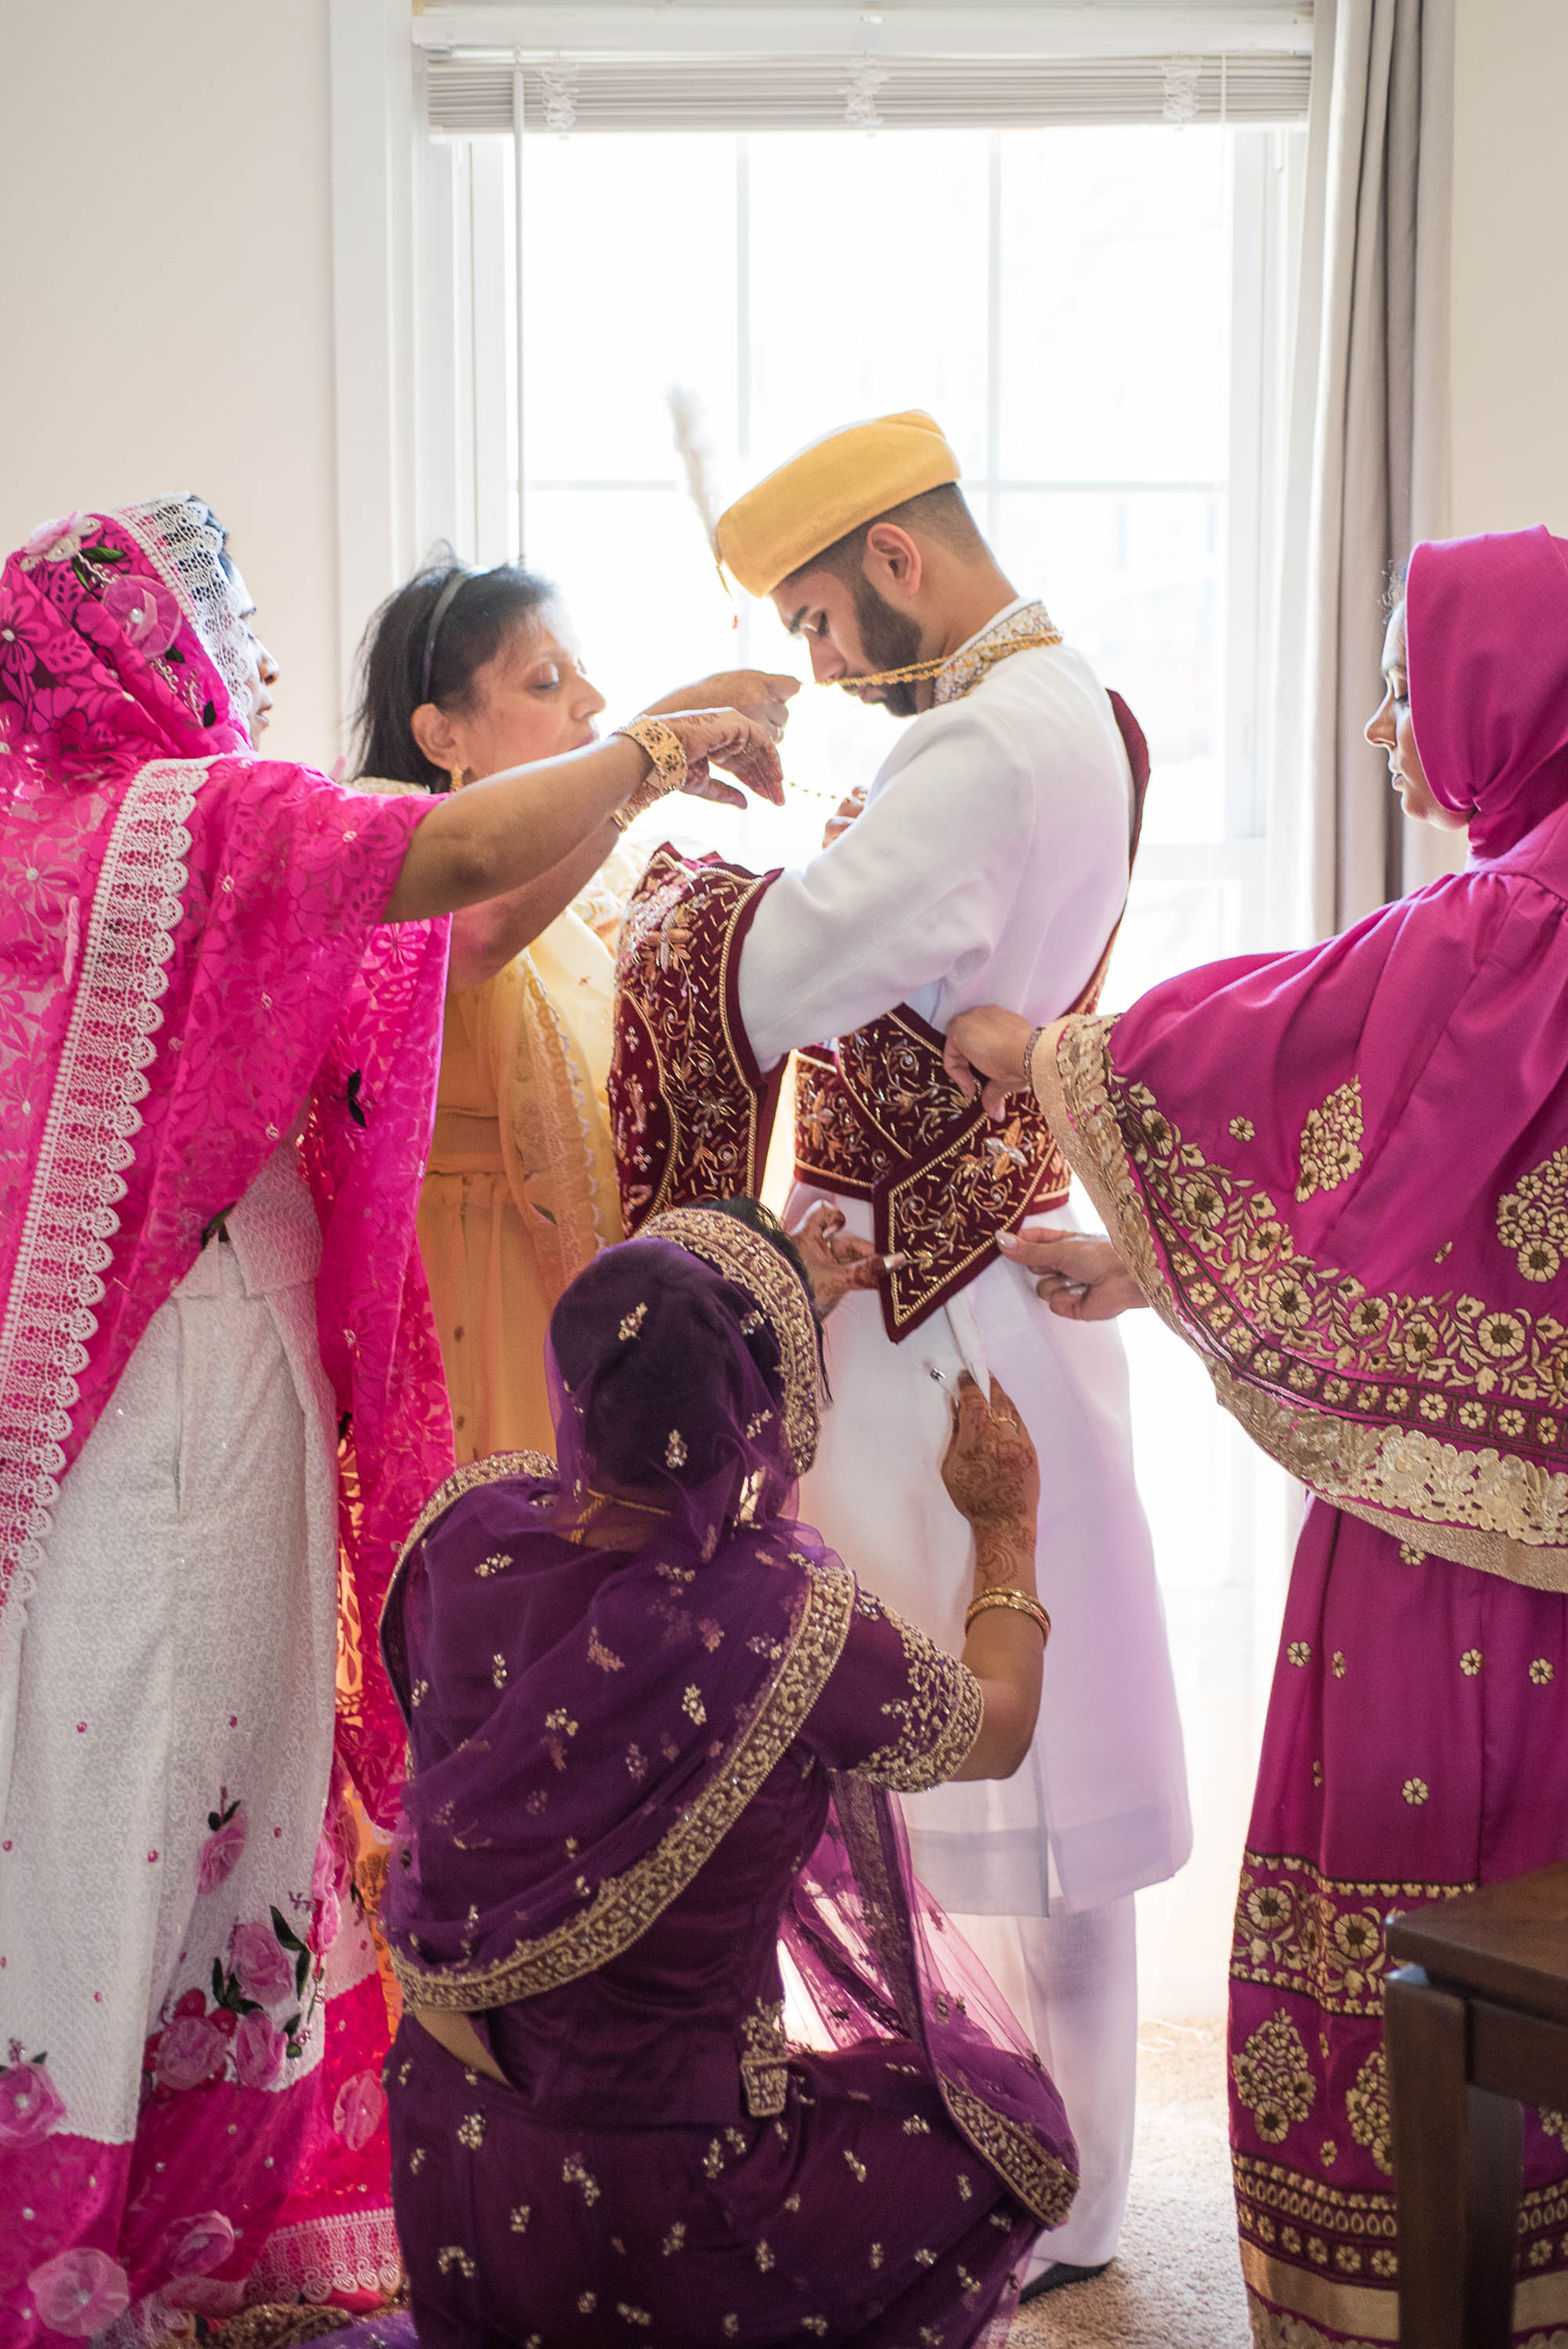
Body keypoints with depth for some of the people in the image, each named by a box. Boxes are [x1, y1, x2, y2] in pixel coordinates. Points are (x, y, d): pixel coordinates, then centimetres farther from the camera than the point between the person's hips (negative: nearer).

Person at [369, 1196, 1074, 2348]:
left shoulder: (467, 1531, -14)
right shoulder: (794, 1629, -27)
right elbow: (998, 1731, -3)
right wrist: (1008, 1526, 14)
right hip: (655, 2201, -5)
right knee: (996, 2131, 21)